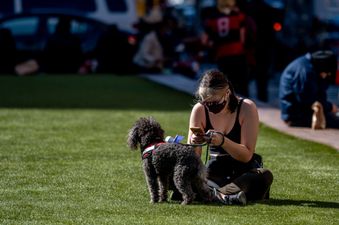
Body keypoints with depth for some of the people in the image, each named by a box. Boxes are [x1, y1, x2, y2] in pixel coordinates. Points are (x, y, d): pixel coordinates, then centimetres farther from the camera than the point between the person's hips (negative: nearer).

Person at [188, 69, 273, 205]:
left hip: (244, 170, -2)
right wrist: (194, 143, -27)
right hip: (215, 171, 2)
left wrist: (222, 141, -34)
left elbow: (247, 155, -16)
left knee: (264, 176, -37)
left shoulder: (247, 108, -14)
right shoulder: (199, 110, -7)